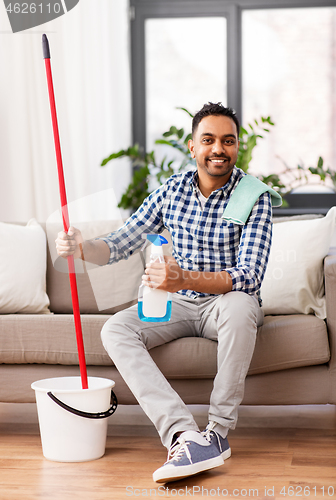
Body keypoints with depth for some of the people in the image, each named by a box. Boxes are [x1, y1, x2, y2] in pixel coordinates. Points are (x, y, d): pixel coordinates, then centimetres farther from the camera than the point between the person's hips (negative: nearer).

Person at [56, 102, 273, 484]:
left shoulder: (254, 196, -14)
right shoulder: (173, 190, -1)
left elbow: (250, 276, -26)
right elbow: (119, 245, 0)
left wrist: (184, 278, -42)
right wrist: (81, 248, -24)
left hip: (227, 303, -4)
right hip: (178, 306, 4)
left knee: (240, 306, -39)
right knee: (115, 330, -22)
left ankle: (219, 430, -29)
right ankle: (184, 435, -38)